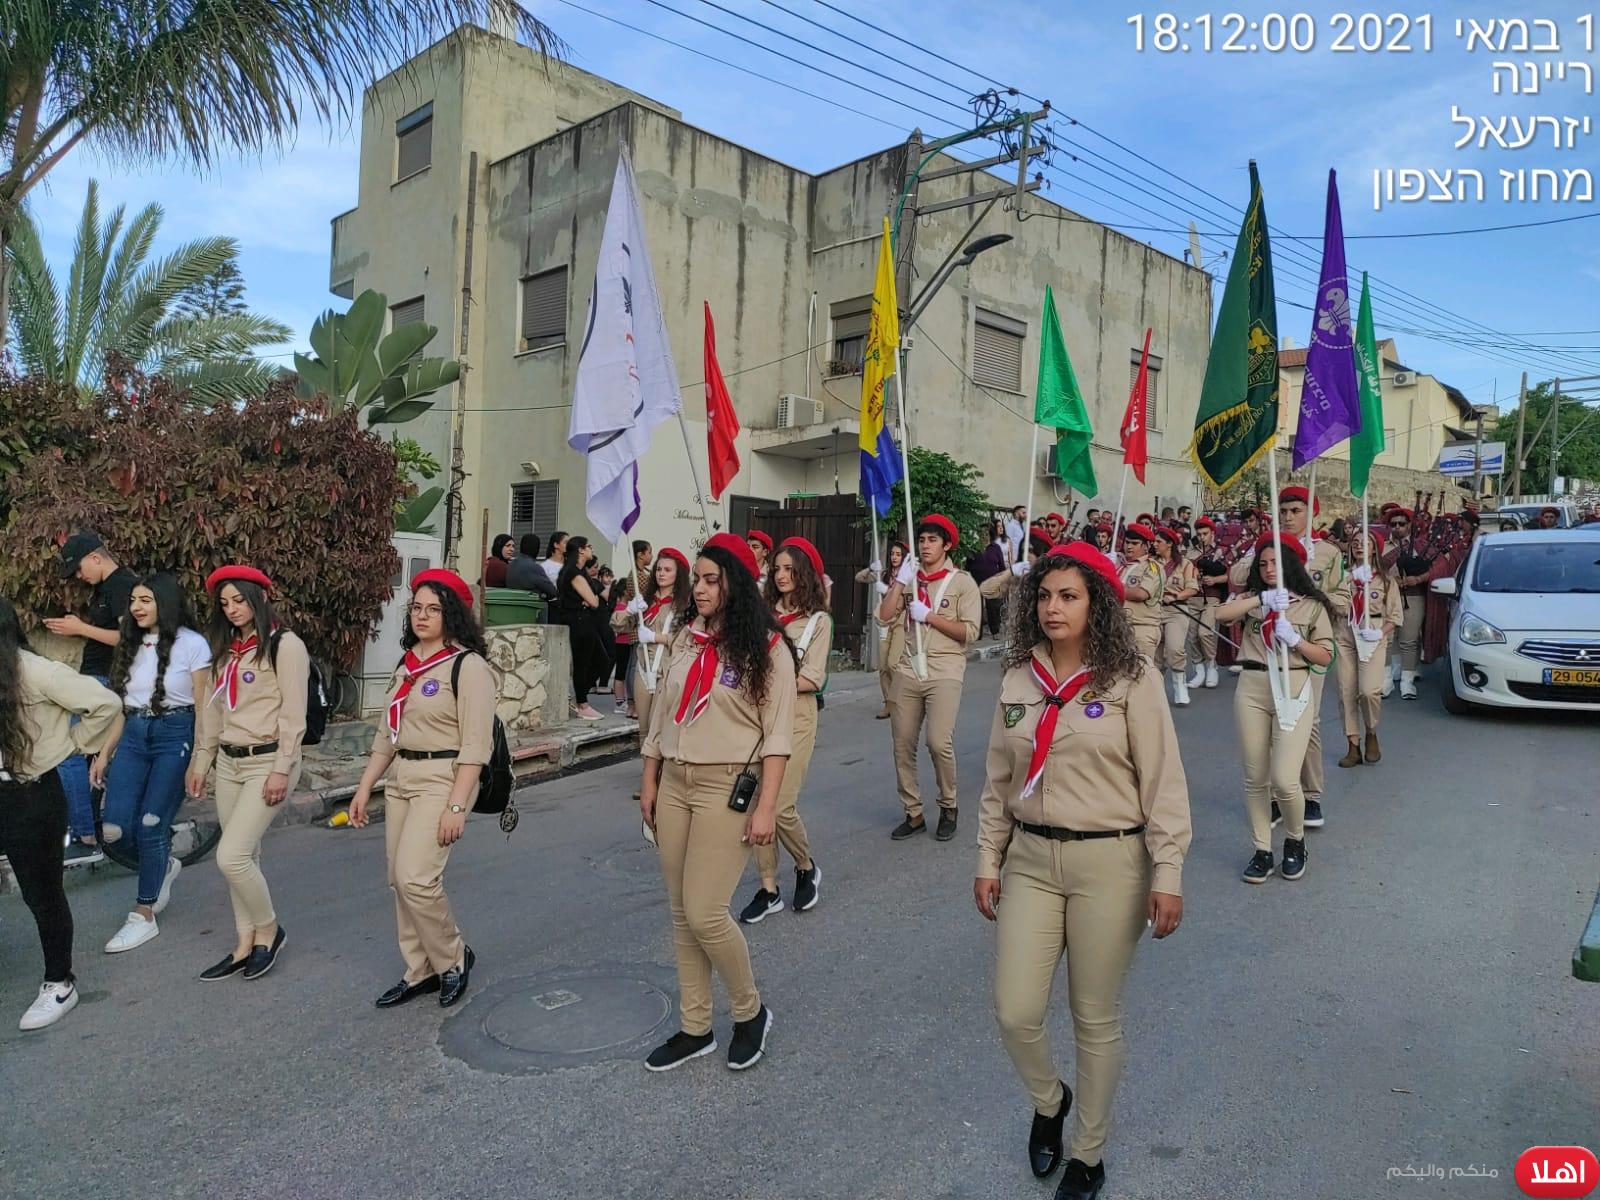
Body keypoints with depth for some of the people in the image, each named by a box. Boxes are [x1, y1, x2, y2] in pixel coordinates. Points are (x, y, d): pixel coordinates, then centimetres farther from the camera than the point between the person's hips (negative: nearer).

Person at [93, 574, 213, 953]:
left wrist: (198, 759, -10)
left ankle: (144, 916, 13)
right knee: (114, 826, -5)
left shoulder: (192, 645, -7)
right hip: (134, 737, 6)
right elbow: (122, 707, 15)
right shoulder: (132, 645, 11)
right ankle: (163, 865, 27)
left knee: (150, 826, -3)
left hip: (175, 738, -6)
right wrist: (104, 753, 12)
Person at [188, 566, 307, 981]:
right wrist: (201, 761, 15)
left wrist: (282, 769, -17)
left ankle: (268, 930, 10)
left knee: (231, 856, -12)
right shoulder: (227, 649, 13)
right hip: (229, 763, 7)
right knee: (243, 858, 10)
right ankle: (245, 945, 20)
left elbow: (293, 714, -14)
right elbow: (214, 710, 16)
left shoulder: (284, 646, -10)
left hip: (267, 762, -7)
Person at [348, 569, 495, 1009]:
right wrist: (364, 787, 14)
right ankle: (420, 972, 24)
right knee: (399, 881, 10)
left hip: (442, 780, -8)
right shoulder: (407, 664, 12)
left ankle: (453, 958, 9)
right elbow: (388, 733, 18)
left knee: (415, 878, -15)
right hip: (402, 780, 8)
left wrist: (457, 806, -20)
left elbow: (475, 746, -16)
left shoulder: (468, 666, -12)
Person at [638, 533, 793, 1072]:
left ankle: (751, 1012, 18)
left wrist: (766, 807, -17)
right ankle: (695, 1028, 25)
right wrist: (649, 781, 14)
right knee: (682, 915, 11)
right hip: (674, 785, 6)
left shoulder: (766, 648, -9)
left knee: (704, 913, -8)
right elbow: (662, 713, 15)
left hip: (728, 789, -6)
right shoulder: (685, 640, 9)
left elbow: (777, 733, -12)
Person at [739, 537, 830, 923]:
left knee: (780, 805, -9)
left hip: (795, 718, -4)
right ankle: (768, 889, 15)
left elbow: (812, 679, -6)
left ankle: (807, 869, 20)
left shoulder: (818, 620, 1)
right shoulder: (764, 613, 10)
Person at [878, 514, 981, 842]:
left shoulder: (962, 582, -2)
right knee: (903, 744, 5)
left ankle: (948, 808, 10)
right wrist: (900, 581, -6)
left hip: (944, 672, -5)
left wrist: (929, 616, -10)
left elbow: (970, 632, -10)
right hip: (909, 670, 5)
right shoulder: (911, 578, 12)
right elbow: (884, 615, 0)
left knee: (939, 743, -13)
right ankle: (914, 813, 19)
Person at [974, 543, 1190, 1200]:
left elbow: (1163, 782, -9)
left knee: (1096, 1018, 9)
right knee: (1015, 1013, 2)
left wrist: (1167, 875, -12)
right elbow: (998, 780, 9)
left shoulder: (1131, 678, -8)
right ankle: (1048, 1099, 36)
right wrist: (988, 861, 9)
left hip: (1108, 862, -3)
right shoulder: (1018, 677, 4)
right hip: (1030, 860, 4)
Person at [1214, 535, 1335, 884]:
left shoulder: (1312, 604, 4)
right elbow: (1221, 614, -12)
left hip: (1294, 689, -2)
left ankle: (1295, 840, 19)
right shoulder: (1252, 598, 9)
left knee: (1284, 780, -9)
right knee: (1255, 778, 8)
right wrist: (1262, 599, -20)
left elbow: (1325, 657, 2)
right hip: (1251, 689, 3)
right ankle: (1262, 850, 21)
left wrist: (1294, 639, -13)